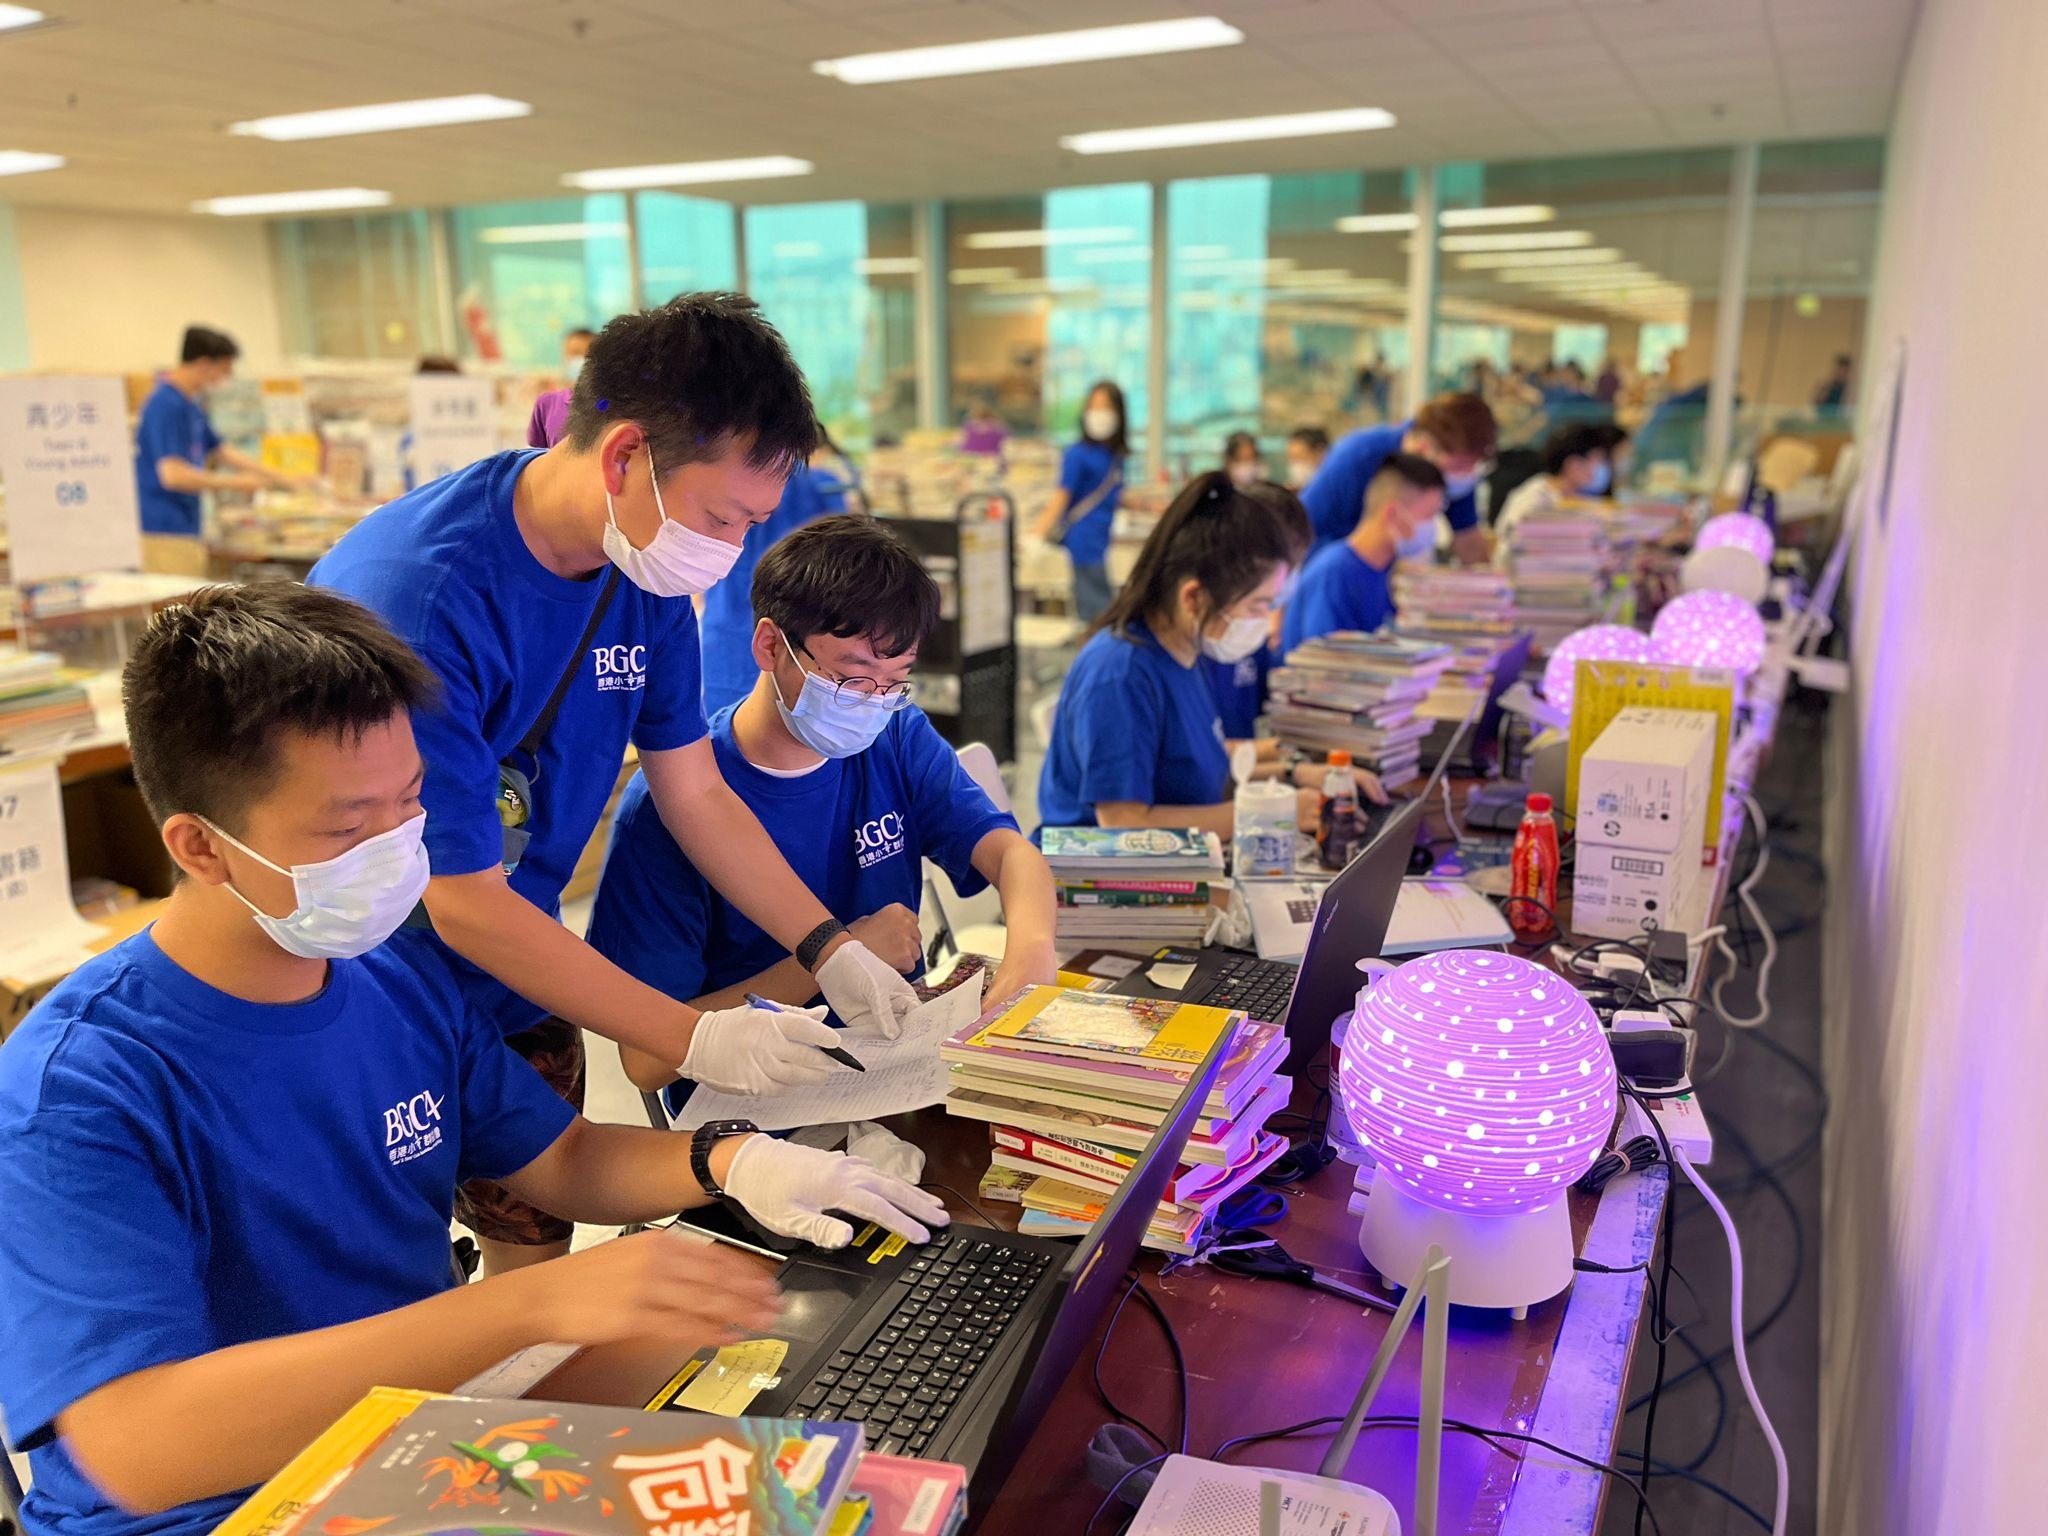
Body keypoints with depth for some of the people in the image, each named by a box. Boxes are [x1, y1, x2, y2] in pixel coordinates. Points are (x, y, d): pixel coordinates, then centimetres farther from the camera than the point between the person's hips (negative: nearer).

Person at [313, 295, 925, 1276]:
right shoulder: (417, 596, -30)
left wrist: (833, 954, -8)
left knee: (540, 1253, 16)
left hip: (521, 993, 6)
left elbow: (698, 795, 2)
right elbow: (467, 903, -26)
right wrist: (694, 1039, -25)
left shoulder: (648, 576, -8)